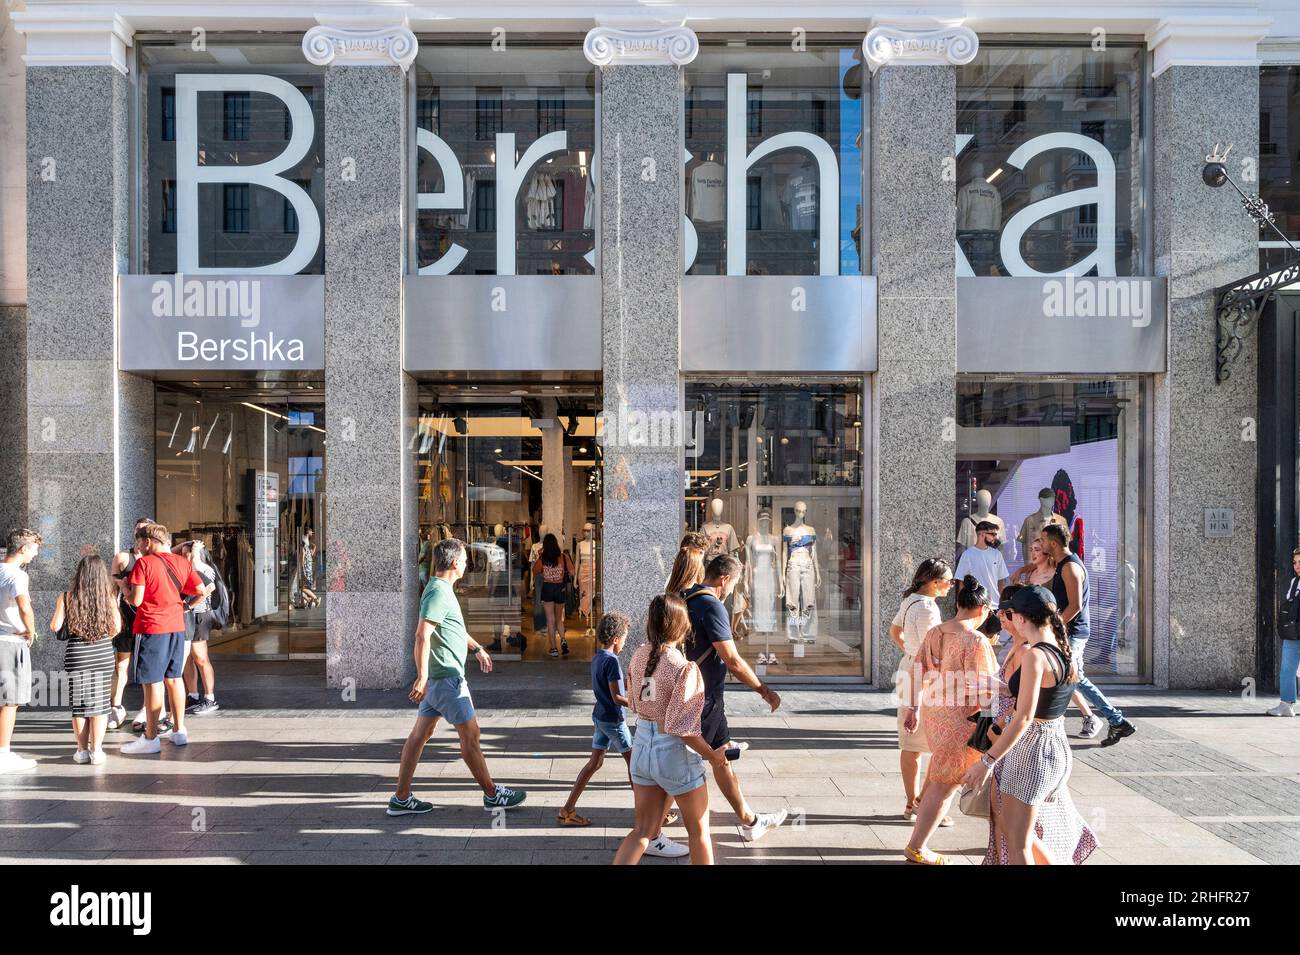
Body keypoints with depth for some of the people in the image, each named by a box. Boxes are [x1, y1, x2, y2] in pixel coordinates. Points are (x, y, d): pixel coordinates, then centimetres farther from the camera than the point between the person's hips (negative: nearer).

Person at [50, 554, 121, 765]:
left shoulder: (67, 598, -6)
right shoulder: (109, 597, -5)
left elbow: (56, 627, -7)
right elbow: (117, 628, -5)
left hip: (75, 657, 0)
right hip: (103, 656, 0)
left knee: (79, 704, 11)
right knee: (99, 704, 8)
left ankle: (82, 750, 16)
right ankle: (96, 750, 9)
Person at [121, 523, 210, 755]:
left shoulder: (143, 563, -10)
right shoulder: (182, 562, 6)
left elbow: (135, 600, -15)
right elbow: (201, 590, 6)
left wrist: (124, 586, 5)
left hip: (151, 628, -6)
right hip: (177, 627, 6)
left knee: (152, 682, -2)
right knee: (174, 678, 15)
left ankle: (151, 738, 2)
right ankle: (179, 731, 22)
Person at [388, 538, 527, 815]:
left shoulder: (440, 589, 14)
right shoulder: (439, 592, -18)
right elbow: (422, 636, -27)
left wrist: (477, 649, 36)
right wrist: (422, 676, -32)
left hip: (437, 677, 10)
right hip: (447, 677, -10)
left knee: (421, 733, 10)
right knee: (470, 735, 1)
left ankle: (401, 798, 14)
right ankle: (492, 795, 11)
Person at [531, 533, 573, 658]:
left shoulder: (542, 558, -7)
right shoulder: (564, 557, -7)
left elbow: (535, 571, 8)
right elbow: (571, 573, -5)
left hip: (547, 588, -1)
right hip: (560, 588, 1)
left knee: (550, 620, 5)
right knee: (559, 619, 17)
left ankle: (553, 649, 5)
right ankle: (563, 640, -7)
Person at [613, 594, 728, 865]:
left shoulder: (638, 656, -3)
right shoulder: (685, 669, -22)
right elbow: (682, 728, -23)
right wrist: (713, 755, -9)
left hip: (642, 747, 6)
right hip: (675, 752, -6)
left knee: (643, 830, 17)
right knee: (699, 832, 16)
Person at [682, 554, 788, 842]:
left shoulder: (686, 599, 8)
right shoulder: (712, 605, -20)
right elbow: (733, 661, -22)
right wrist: (764, 690, -13)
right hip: (703, 699, -10)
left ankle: (749, 821, 26)